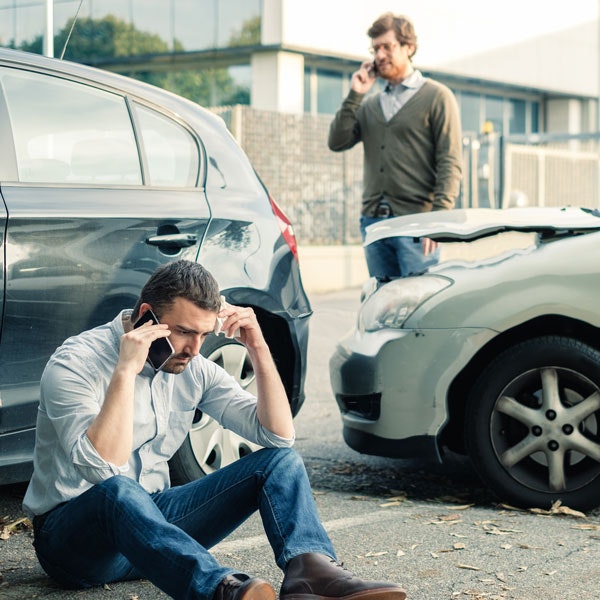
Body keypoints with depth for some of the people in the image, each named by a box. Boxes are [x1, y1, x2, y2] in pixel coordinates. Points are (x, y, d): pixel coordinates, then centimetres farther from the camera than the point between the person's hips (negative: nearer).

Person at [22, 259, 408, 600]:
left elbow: (279, 436, -2)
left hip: (151, 520, 6)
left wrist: (259, 349, -10)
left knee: (280, 461, -8)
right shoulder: (75, 365, -16)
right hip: (71, 538, -6)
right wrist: (126, 372, -33)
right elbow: (104, 472, -30)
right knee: (117, 491, -41)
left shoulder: (194, 369, 2)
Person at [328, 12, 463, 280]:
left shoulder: (437, 97, 2)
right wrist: (355, 95, 2)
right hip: (373, 222, 6)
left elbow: (450, 163, -6)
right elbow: (337, 142, 7)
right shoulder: (369, 104, 19)